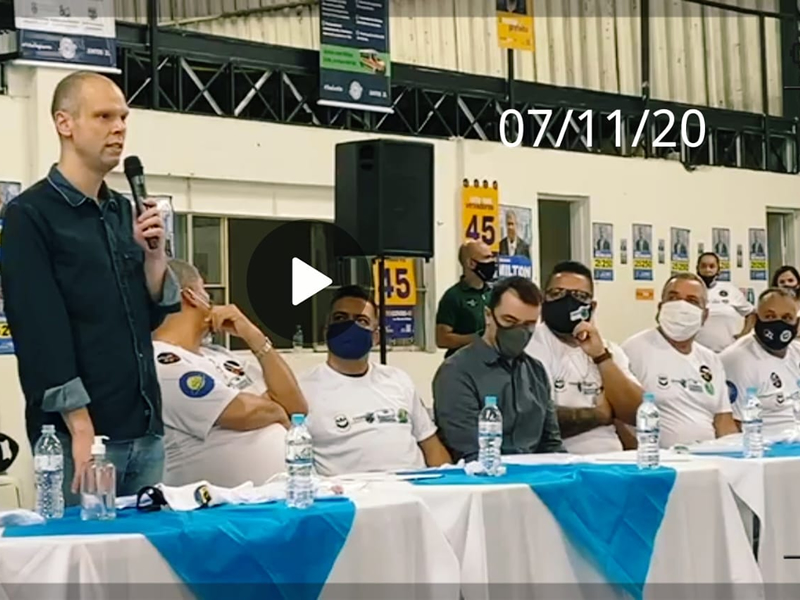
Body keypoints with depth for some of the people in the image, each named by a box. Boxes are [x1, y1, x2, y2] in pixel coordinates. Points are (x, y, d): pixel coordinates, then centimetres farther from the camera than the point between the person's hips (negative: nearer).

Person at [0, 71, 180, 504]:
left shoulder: (123, 212, 14)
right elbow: (40, 331, -14)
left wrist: (153, 254, -1)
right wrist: (81, 430, -19)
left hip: (145, 430, 7)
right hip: (78, 433, -7)